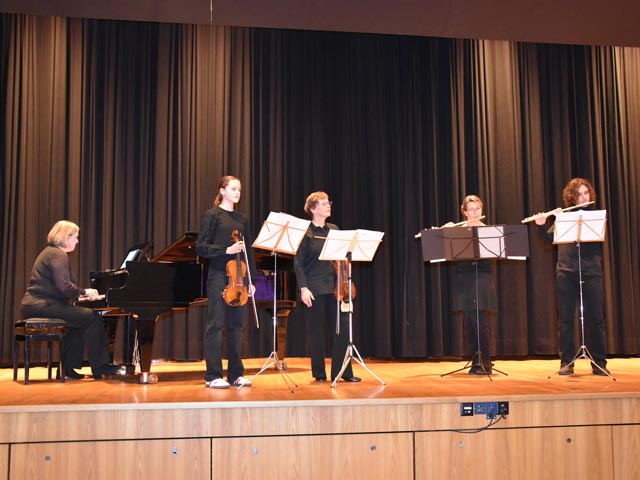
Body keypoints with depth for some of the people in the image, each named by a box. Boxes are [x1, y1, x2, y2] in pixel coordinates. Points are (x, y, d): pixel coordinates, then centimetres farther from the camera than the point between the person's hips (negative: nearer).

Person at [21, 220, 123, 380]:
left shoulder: (50, 252, 22)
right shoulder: (58, 255, -11)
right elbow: (64, 287, -22)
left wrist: (80, 294, 12)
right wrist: (84, 291, -6)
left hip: (35, 304, 11)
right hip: (43, 305, -11)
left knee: (78, 321, 23)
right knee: (92, 317, -11)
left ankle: (67, 368, 18)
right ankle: (99, 366, -6)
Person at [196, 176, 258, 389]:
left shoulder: (242, 219, 15)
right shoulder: (212, 215, -1)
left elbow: (248, 251, 15)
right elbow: (201, 247, -7)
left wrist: (251, 280, 10)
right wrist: (226, 250, -19)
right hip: (219, 277, -6)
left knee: (236, 325, 8)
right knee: (216, 325, -3)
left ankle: (235, 374, 15)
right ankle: (213, 376, 4)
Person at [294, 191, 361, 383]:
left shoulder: (333, 229, 11)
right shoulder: (305, 232, -3)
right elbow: (298, 263, -5)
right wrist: (303, 288, -13)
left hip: (334, 287, 4)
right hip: (314, 288, -4)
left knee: (343, 327, -3)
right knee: (316, 331, 3)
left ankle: (342, 372, 8)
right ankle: (319, 373, 16)